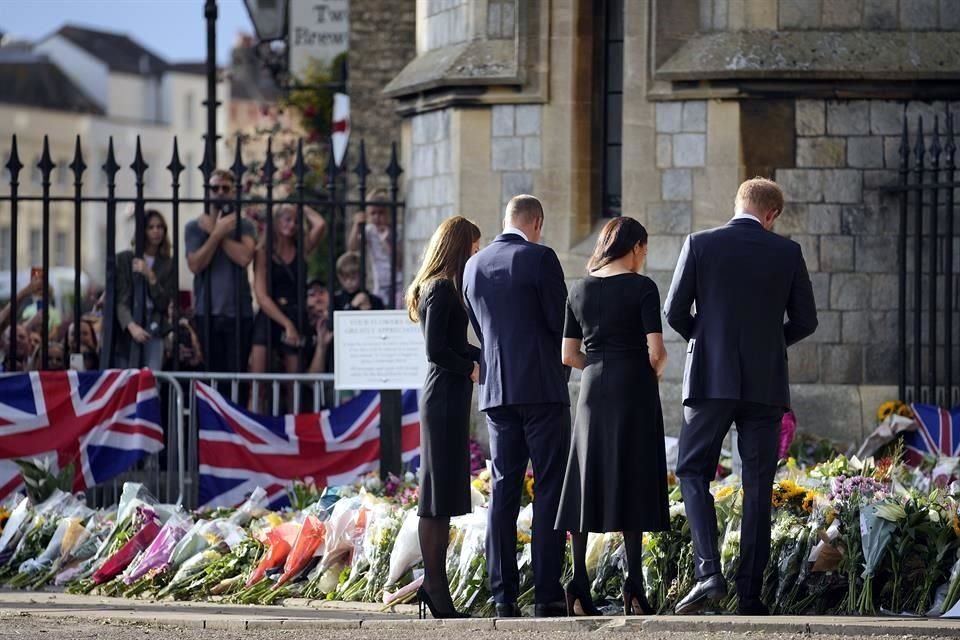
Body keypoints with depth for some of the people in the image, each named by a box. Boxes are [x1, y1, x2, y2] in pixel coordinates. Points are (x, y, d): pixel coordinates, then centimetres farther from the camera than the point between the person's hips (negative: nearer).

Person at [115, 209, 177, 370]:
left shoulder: (168, 264, 8)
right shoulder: (124, 259, 3)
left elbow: (163, 303, 4)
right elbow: (120, 298, -3)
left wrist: (150, 276, -11)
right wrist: (131, 326, -19)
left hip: (153, 329, 1)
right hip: (127, 328, -1)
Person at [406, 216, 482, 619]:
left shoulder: (444, 289, 17)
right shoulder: (442, 290, -12)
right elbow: (435, 350, -19)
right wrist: (472, 369, -8)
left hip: (448, 395, 10)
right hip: (445, 395, -10)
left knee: (445, 493, 10)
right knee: (439, 492, -8)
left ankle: (434, 583, 12)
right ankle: (435, 587, -8)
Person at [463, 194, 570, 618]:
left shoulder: (474, 265, 9)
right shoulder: (539, 258, -9)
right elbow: (561, 322, -7)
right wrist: (564, 352, 13)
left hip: (495, 390, 5)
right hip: (542, 387, -5)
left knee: (503, 490, 7)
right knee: (549, 488, -3)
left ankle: (503, 595, 4)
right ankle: (547, 592, -9)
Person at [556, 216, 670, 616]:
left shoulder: (579, 291, 8)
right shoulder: (641, 288, -6)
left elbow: (568, 355, 8)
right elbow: (656, 351, -11)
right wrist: (654, 371, 9)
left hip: (593, 390, 4)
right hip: (634, 389, -4)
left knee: (587, 484, 5)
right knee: (632, 484, -1)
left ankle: (579, 584, -2)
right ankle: (633, 584, -6)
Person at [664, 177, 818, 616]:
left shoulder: (700, 245, -2)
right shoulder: (787, 252, 1)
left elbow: (675, 311, -2)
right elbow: (805, 321, 5)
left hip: (711, 380, -1)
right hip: (765, 383, 1)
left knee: (693, 471, 8)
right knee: (758, 486, 6)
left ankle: (708, 571, -12)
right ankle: (750, 593, 4)